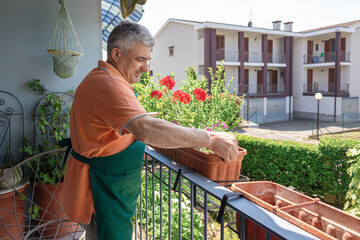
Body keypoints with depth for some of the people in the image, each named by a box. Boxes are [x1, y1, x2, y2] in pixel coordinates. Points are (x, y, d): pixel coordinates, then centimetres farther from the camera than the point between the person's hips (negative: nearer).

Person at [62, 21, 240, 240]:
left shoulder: (100, 80, 12)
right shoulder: (108, 84, -25)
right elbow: (146, 129, -40)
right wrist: (211, 139, -36)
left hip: (108, 188, 11)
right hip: (101, 193, -11)